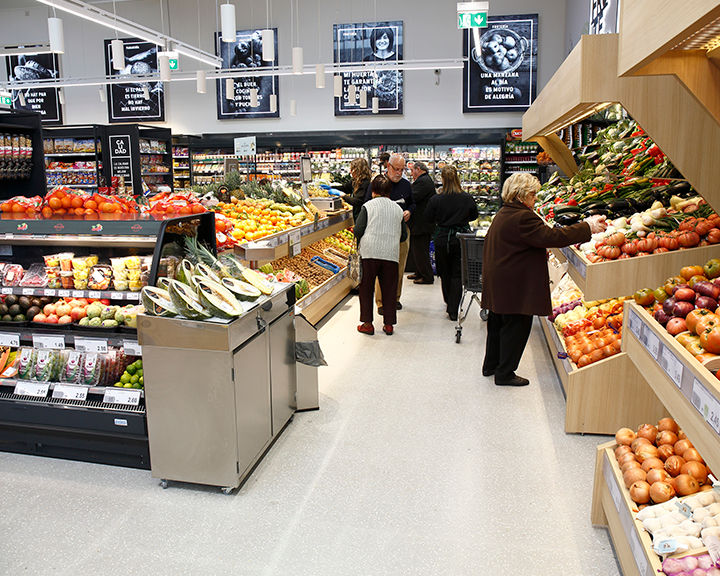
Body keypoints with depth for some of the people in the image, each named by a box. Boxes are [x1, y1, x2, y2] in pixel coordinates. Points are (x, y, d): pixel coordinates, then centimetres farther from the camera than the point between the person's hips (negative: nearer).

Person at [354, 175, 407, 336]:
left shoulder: (368, 206, 0)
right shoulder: (397, 208, 10)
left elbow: (358, 230, -6)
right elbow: (403, 235, 12)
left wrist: (360, 243, 14)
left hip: (370, 252, -3)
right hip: (391, 254, 3)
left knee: (366, 289, 9)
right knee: (389, 289, 11)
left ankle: (367, 324, 11)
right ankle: (389, 324, 15)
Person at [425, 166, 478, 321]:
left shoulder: (436, 199, -14)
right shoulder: (467, 198, -10)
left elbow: (429, 217, -1)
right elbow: (474, 215, 7)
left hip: (442, 239, 0)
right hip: (461, 239, 0)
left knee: (445, 273, 18)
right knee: (457, 275, 6)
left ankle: (449, 304, 34)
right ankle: (453, 310, 2)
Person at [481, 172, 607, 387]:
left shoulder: (503, 214, 11)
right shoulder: (522, 218, -22)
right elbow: (553, 236, -24)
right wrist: (587, 228, -18)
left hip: (498, 284, 11)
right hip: (514, 286, -10)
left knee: (498, 323, 20)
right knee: (516, 326, 2)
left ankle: (491, 365, 34)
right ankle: (505, 374, 12)